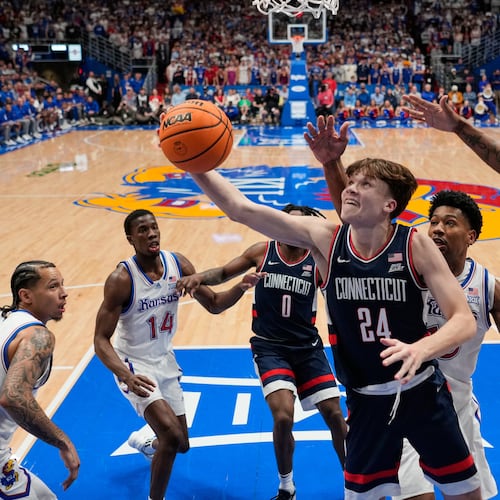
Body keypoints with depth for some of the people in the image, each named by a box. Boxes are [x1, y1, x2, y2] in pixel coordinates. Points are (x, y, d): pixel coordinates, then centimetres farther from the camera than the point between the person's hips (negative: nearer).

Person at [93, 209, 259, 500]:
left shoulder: (178, 264, -10)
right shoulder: (121, 279, -25)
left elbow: (214, 305, -1)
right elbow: (101, 340, -24)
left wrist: (241, 288, -21)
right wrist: (126, 376, -40)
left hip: (165, 361, 6)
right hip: (133, 365, -6)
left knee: (181, 444, 17)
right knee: (172, 435, -24)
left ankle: (143, 440, 53)